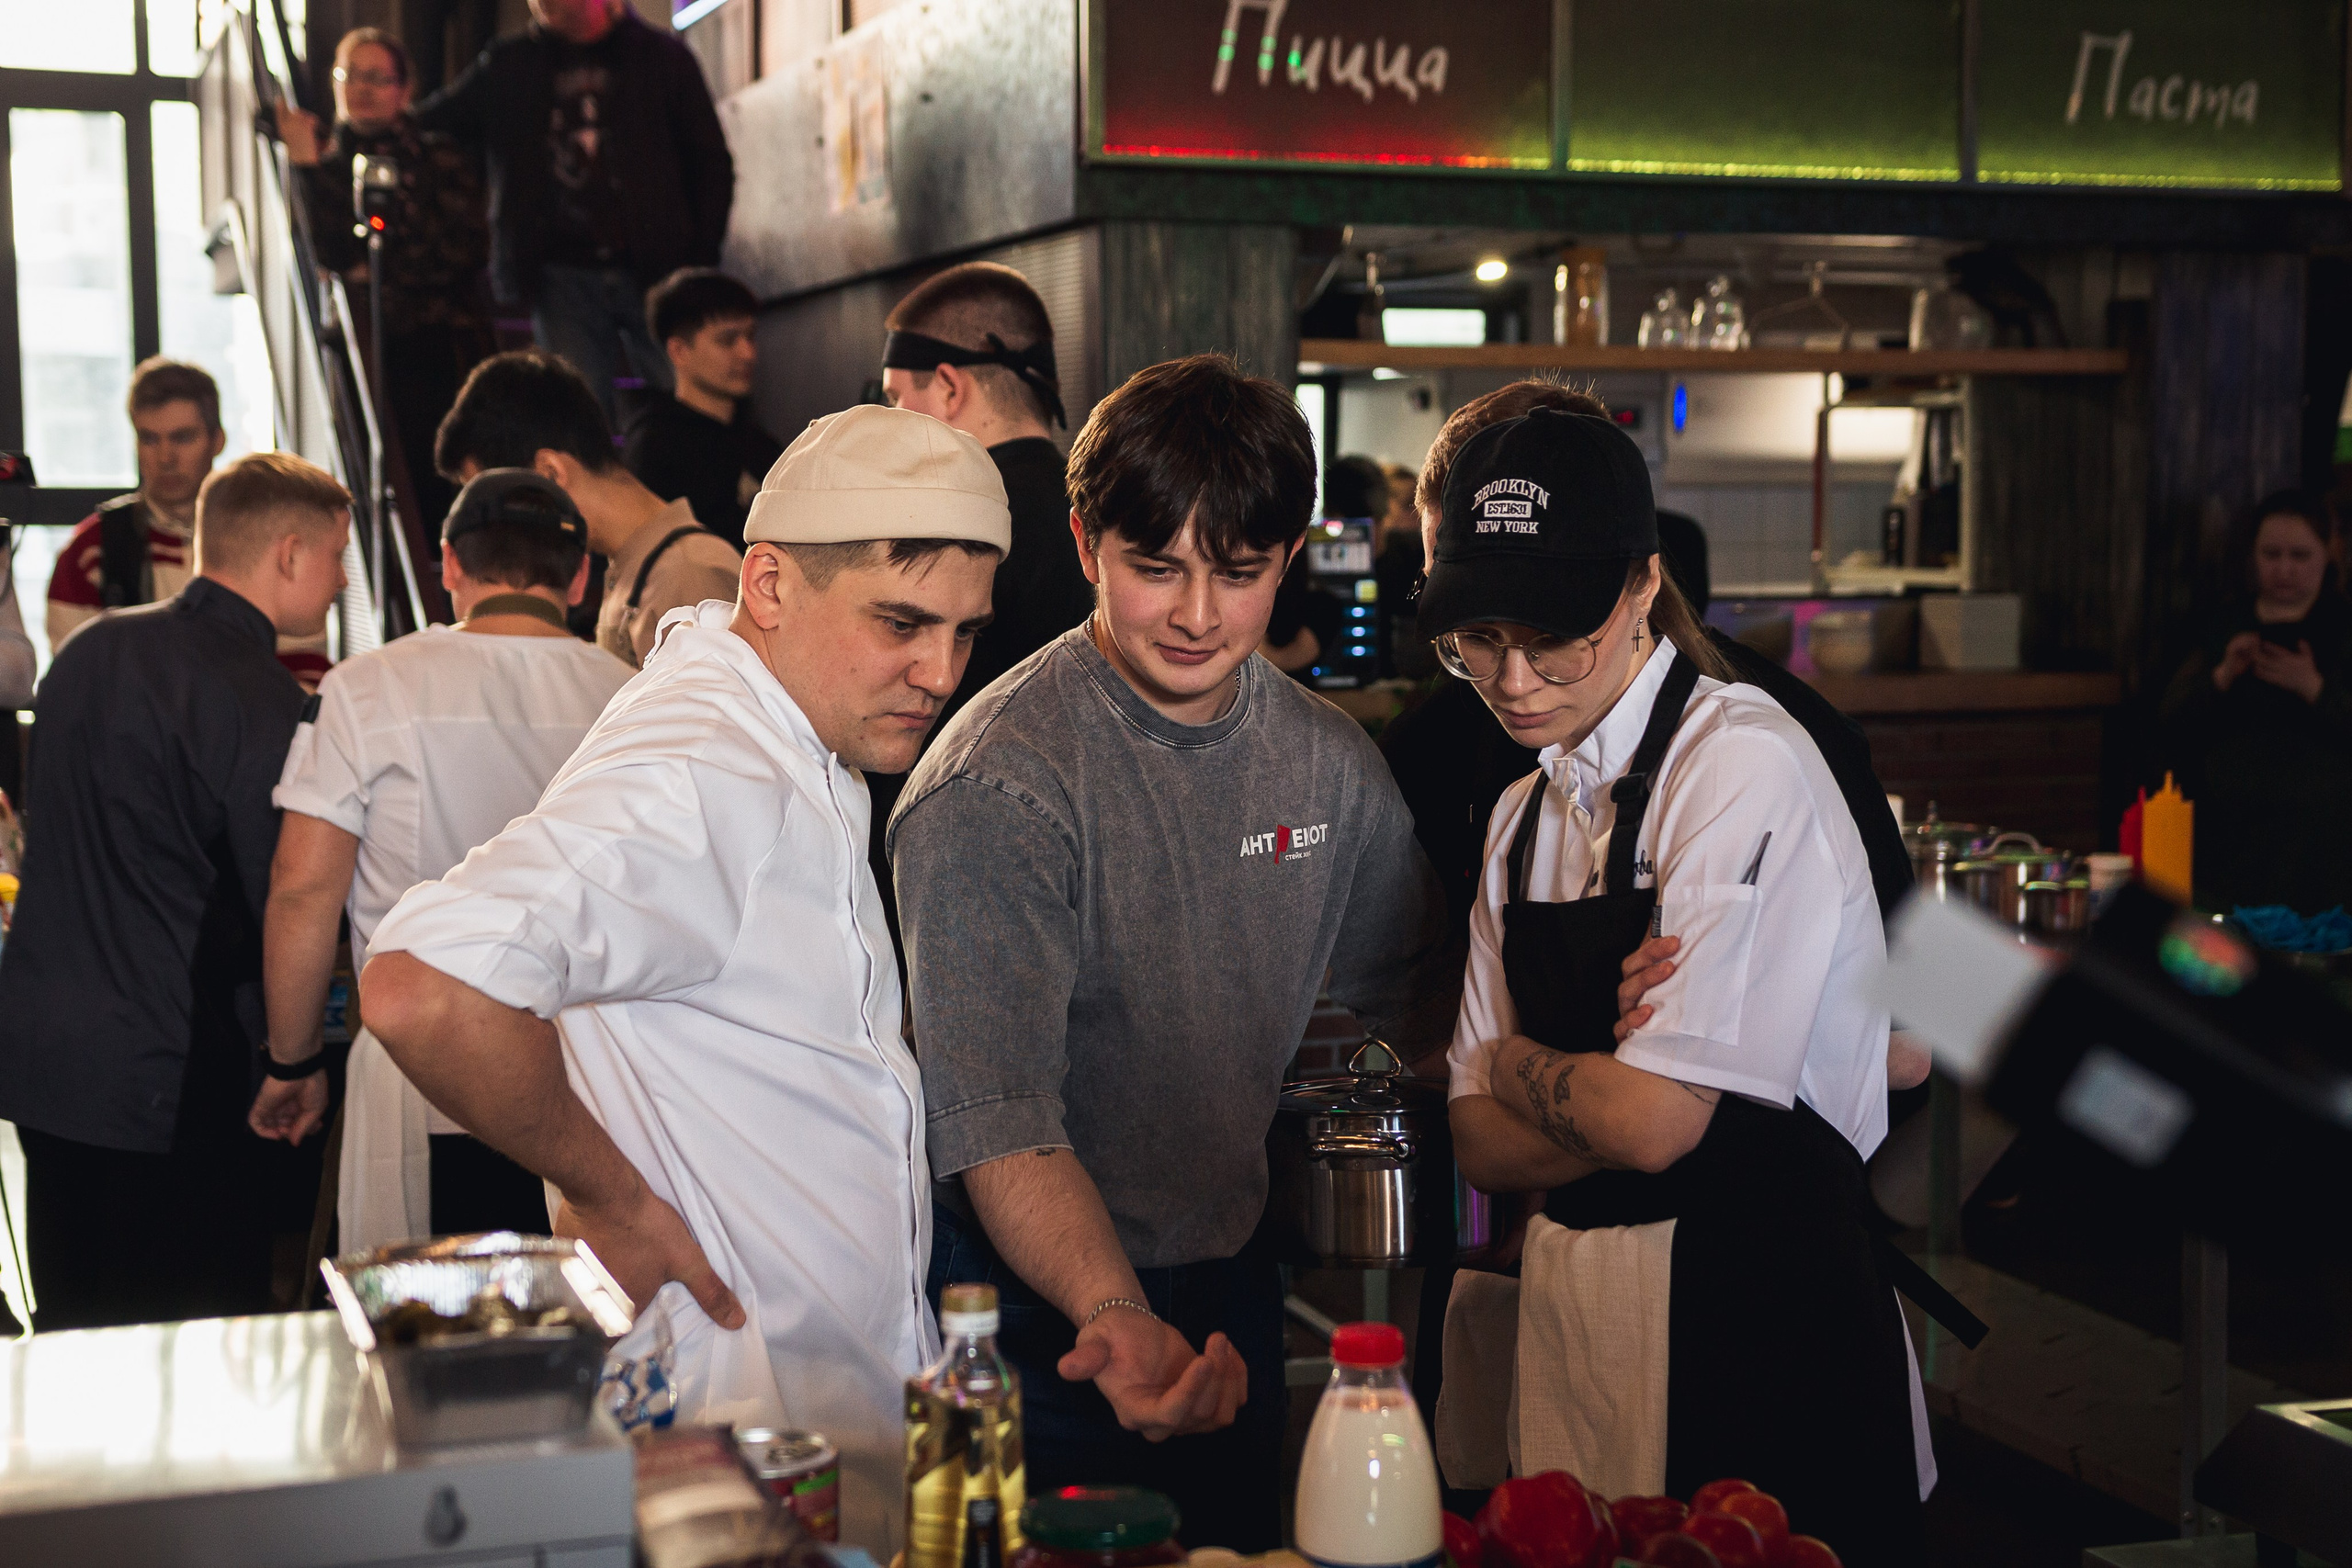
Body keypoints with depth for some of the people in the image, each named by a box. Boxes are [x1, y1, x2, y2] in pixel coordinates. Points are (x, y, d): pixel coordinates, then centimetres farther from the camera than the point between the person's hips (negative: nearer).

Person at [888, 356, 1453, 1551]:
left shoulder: (1325, 759, -2)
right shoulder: (998, 787, -22)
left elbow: (1414, 987, 13)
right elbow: (996, 1117, -29)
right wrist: (1116, 1317, -43)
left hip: (1230, 1293, 6)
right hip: (1044, 1309, -6)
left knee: (1242, 1542, 19)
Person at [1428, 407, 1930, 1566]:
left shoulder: (1747, 765, -15)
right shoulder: (1522, 817, 9)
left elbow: (1656, 1122, -21)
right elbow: (1483, 1144, 7)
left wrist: (1515, 1064, -1)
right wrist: (1597, 1084, -13)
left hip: (1762, 1319, -7)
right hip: (1579, 1300, 7)